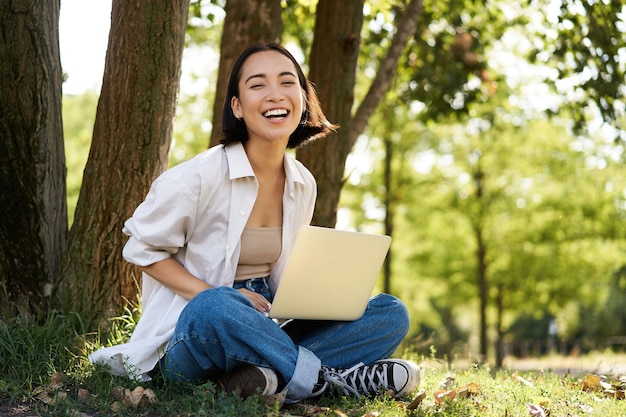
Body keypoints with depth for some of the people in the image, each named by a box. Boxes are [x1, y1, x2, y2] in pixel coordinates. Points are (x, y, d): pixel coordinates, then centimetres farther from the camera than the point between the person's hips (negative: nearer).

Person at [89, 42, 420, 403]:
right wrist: (212, 294, -18)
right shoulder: (200, 176, -13)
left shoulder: (304, 185, 6)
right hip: (190, 333, -6)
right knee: (214, 308, -42)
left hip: (263, 329, 6)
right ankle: (329, 379, -24)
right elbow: (143, 249, -4)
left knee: (391, 313, -8)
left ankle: (265, 377, -27)